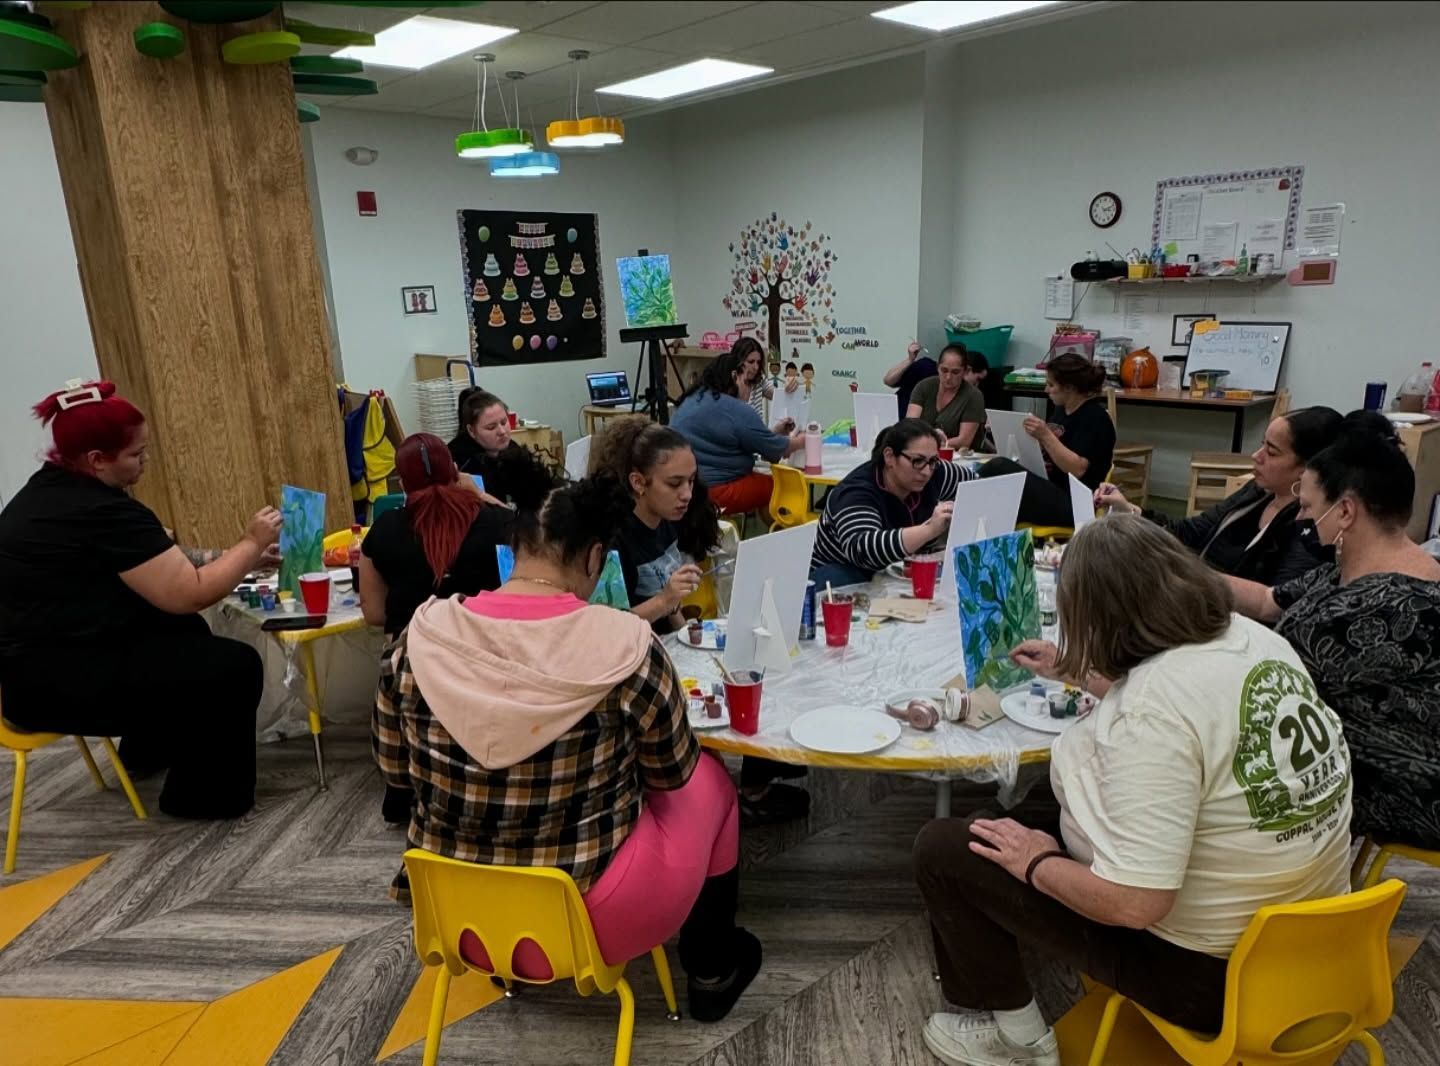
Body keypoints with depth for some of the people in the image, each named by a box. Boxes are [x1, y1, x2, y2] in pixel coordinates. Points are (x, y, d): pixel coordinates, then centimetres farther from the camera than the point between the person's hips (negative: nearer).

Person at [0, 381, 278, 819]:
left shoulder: (54, 487, 8)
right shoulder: (102, 513, -24)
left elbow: (159, 560, 12)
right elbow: (189, 595, -22)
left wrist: (237, 557, 3)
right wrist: (252, 544, -10)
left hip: (38, 657, 10)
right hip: (54, 683, -10)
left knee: (185, 631, 22)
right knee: (235, 666, -10)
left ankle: (148, 750, 35)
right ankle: (204, 795, 8)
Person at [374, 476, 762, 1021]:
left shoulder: (422, 640, -14)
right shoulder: (627, 647, -23)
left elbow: (396, 770, 2)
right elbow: (673, 774, -5)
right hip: (596, 922, -3)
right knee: (709, 779, 21)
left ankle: (507, 962, 45)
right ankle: (711, 969, 38)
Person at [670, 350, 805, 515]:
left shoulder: (692, 399, 14)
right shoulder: (738, 411, -13)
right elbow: (775, 450, -3)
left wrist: (773, 433, 23)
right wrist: (800, 442, 16)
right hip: (713, 491, -9)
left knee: (763, 478, 21)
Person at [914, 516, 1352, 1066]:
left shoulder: (1149, 711, -32)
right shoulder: (1252, 637, -4)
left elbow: (1132, 904, -32)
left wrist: (1036, 865, -14)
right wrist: (1073, 670, 30)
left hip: (1208, 967, -9)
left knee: (942, 847, -1)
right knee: (1041, 819, 27)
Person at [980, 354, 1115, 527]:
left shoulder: (1095, 418, -11)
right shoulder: (1062, 409, 15)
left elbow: (1077, 469, -21)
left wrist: (1045, 436, -26)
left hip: (1071, 505, -9)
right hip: (1049, 490, 9)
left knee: (998, 467, -27)